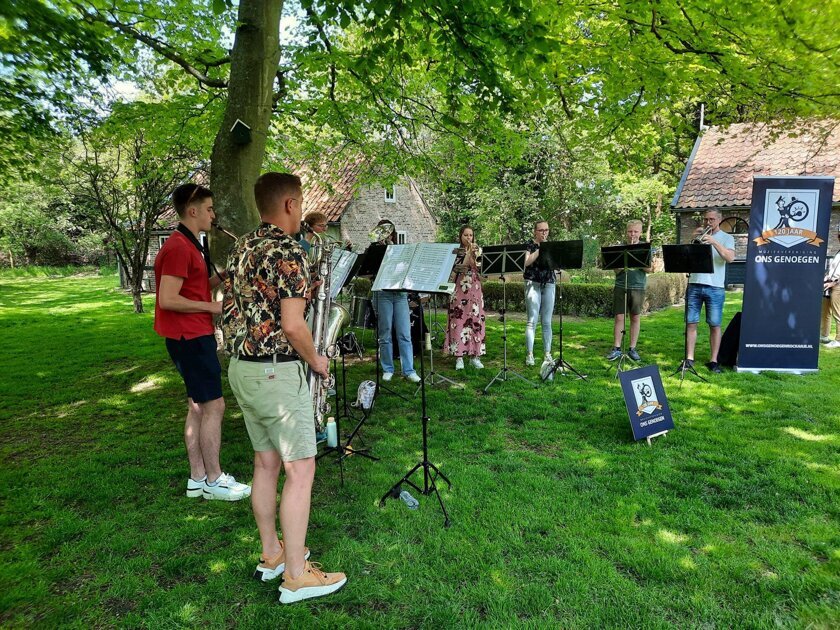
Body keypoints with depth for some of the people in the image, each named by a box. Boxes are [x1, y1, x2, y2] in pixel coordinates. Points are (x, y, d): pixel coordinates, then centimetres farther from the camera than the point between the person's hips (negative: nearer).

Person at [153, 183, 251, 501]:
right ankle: (213, 481, 6)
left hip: (194, 336, 10)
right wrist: (212, 307, -14)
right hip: (191, 337, -10)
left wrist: (218, 277, 5)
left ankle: (198, 477, 21)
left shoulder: (189, 246, 16)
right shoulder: (179, 248, -16)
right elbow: (168, 300, -22)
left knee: (198, 407, 12)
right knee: (214, 406, -5)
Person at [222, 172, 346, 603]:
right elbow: (292, 326, -23)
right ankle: (296, 576, 10)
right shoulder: (288, 251, -16)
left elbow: (230, 309, 17)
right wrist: (316, 360, -5)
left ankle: (271, 554, 31)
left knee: (265, 463, 17)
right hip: (278, 373, -9)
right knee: (300, 470, 0)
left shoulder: (242, 247, 11)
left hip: (242, 368, 9)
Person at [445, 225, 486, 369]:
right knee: (459, 321, -5)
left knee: (475, 321, 1)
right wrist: (469, 252, -15)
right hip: (459, 290, -2)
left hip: (475, 290, 3)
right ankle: (459, 356, 0)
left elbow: (480, 268, -2)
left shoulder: (477, 250, 11)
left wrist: (474, 254, -13)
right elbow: (459, 268, -12)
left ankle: (475, 356, 8)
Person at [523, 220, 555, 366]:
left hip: (549, 284, 4)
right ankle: (529, 355, -4)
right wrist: (540, 248, -12)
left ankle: (547, 354, 9)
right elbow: (527, 262, -13)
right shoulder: (529, 245, 4)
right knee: (532, 320, -8)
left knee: (547, 322, 4)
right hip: (533, 284, -4)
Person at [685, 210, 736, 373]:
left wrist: (713, 242, -19)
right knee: (691, 323, 0)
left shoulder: (726, 238, 8)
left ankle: (713, 360, 6)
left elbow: (730, 257, -10)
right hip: (695, 285, 2)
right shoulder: (699, 236, 15)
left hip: (715, 287, -2)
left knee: (715, 325, 0)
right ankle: (689, 358, 5)